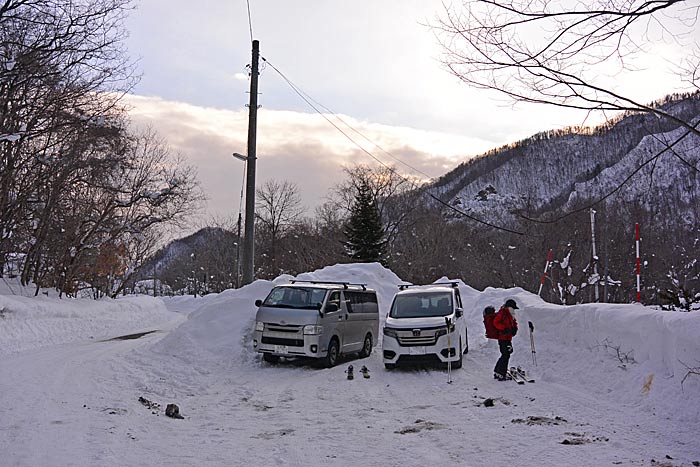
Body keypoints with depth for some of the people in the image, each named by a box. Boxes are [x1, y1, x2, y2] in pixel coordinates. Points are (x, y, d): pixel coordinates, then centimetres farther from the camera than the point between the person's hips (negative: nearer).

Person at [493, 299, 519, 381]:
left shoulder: (510, 315, 18)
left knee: (505, 355, 13)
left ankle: (497, 372, 22)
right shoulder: (502, 313, -11)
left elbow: (514, 323, 27)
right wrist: (505, 329, -24)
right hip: (503, 338, -10)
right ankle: (501, 374, -8)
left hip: (508, 338, 10)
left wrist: (514, 329, 5)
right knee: (506, 355, -11)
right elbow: (496, 323, -19)